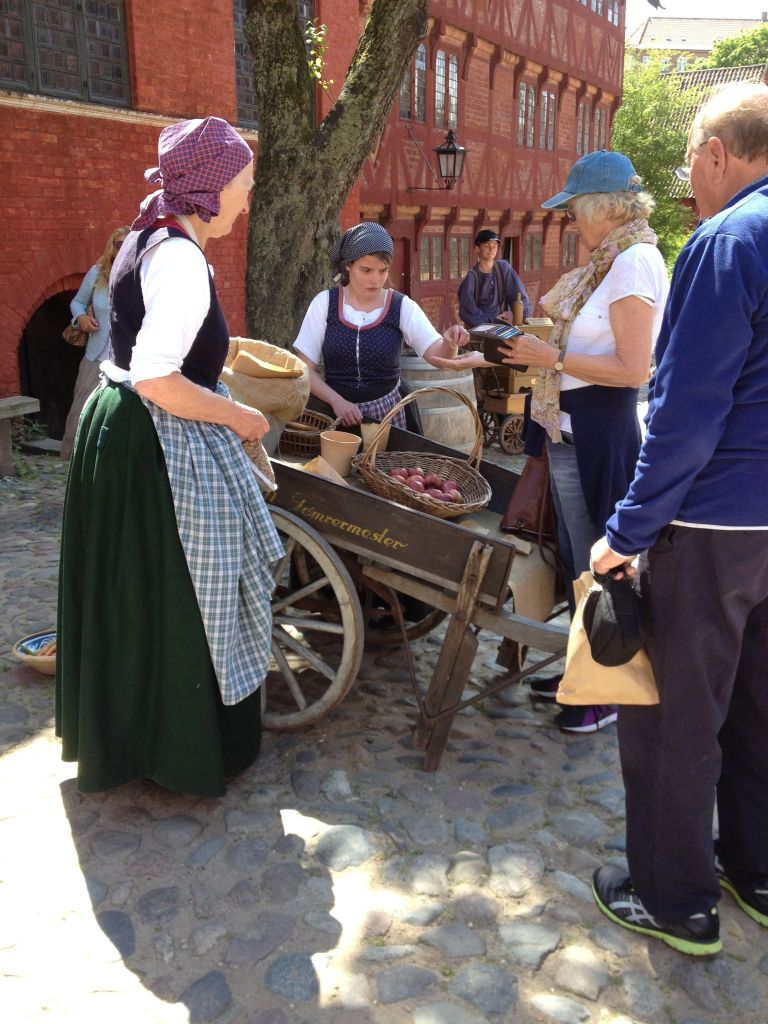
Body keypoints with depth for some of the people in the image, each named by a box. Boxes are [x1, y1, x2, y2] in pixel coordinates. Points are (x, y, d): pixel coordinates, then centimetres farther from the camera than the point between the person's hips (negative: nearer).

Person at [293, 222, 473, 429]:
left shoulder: (402, 307, -5)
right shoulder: (324, 303, -4)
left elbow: (438, 356, -14)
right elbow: (305, 368, -4)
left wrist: (450, 343, -36)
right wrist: (337, 401, -18)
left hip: (385, 412, 0)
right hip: (334, 411, 0)